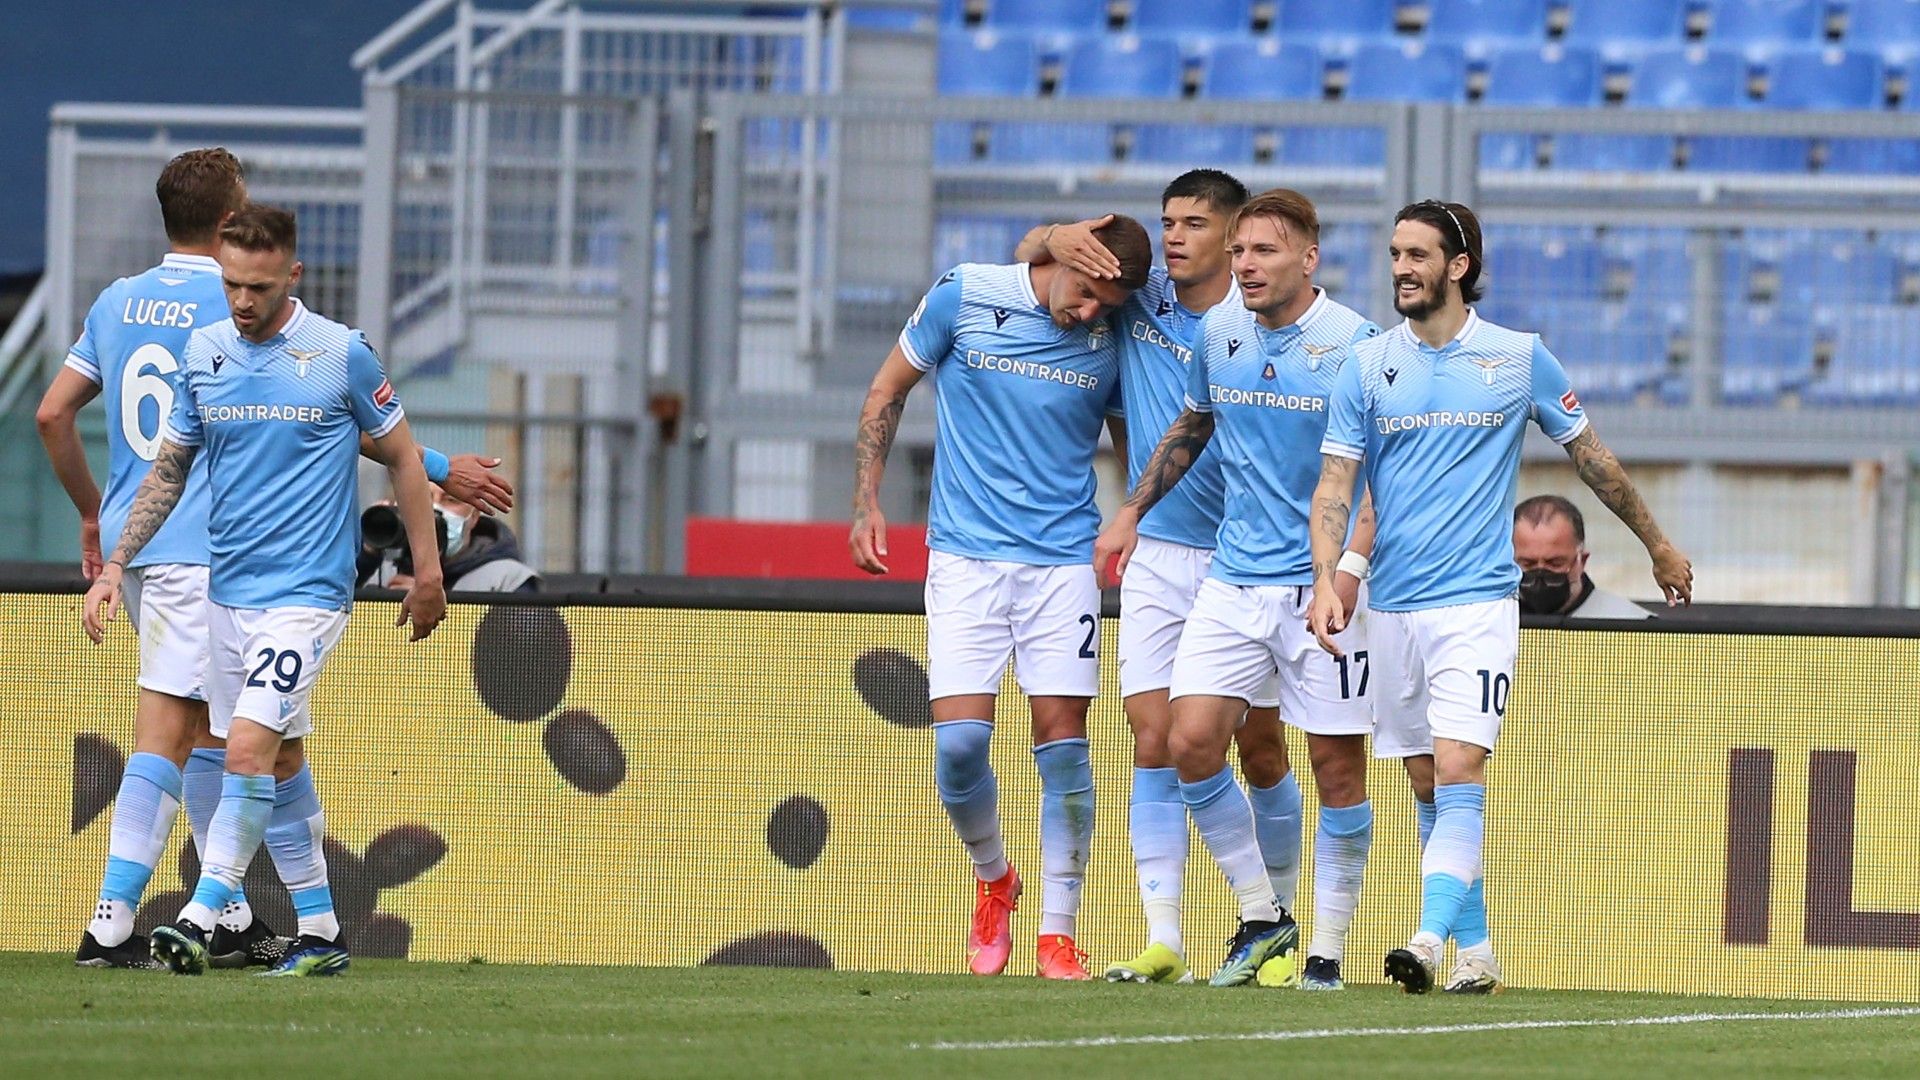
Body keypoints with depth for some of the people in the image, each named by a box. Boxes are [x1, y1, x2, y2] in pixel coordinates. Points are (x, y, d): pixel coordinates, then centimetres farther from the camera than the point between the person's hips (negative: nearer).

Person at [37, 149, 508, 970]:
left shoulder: (117, 303, 9)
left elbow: (53, 414, 12)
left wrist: (92, 514, 24)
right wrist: (442, 471, -1)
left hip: (130, 535, 7)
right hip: (201, 547, -7)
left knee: (205, 726, 16)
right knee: (167, 732, -9)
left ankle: (233, 922, 21)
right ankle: (112, 925, -16)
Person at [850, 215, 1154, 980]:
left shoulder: (1110, 345, 0)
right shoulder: (964, 297, -4)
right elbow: (889, 390, 8)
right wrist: (866, 503, 3)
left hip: (1064, 563, 1)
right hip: (966, 558, -1)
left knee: (1062, 744, -5)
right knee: (959, 744, -10)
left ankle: (1058, 933, 5)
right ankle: (993, 880, 19)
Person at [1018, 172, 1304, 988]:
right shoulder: (1135, 300, 3)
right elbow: (1030, 253, 14)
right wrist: (1058, 239, -10)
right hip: (1157, 555, 3)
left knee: (1260, 752, 5)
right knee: (1154, 744, -6)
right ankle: (1163, 938, -9)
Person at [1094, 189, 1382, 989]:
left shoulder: (1354, 344, -11)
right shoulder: (1217, 333, 6)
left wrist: (1351, 565, -21)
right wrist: (1131, 512, 20)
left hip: (1321, 586, -5)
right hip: (1233, 576, 5)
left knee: (1336, 766, -1)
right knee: (1191, 741, -6)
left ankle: (1329, 947, 9)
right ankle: (1262, 918, 9)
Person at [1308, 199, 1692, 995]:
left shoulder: (1520, 359, 1)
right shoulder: (1368, 367, 5)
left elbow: (1590, 455, 14)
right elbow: (1334, 484, 2)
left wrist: (1658, 546, 23)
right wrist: (1326, 578, -14)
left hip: (1477, 602, -3)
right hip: (1392, 608, 3)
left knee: (1458, 774, -17)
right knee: (1433, 790, 7)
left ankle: (1430, 941, -26)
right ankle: (1475, 951, 14)